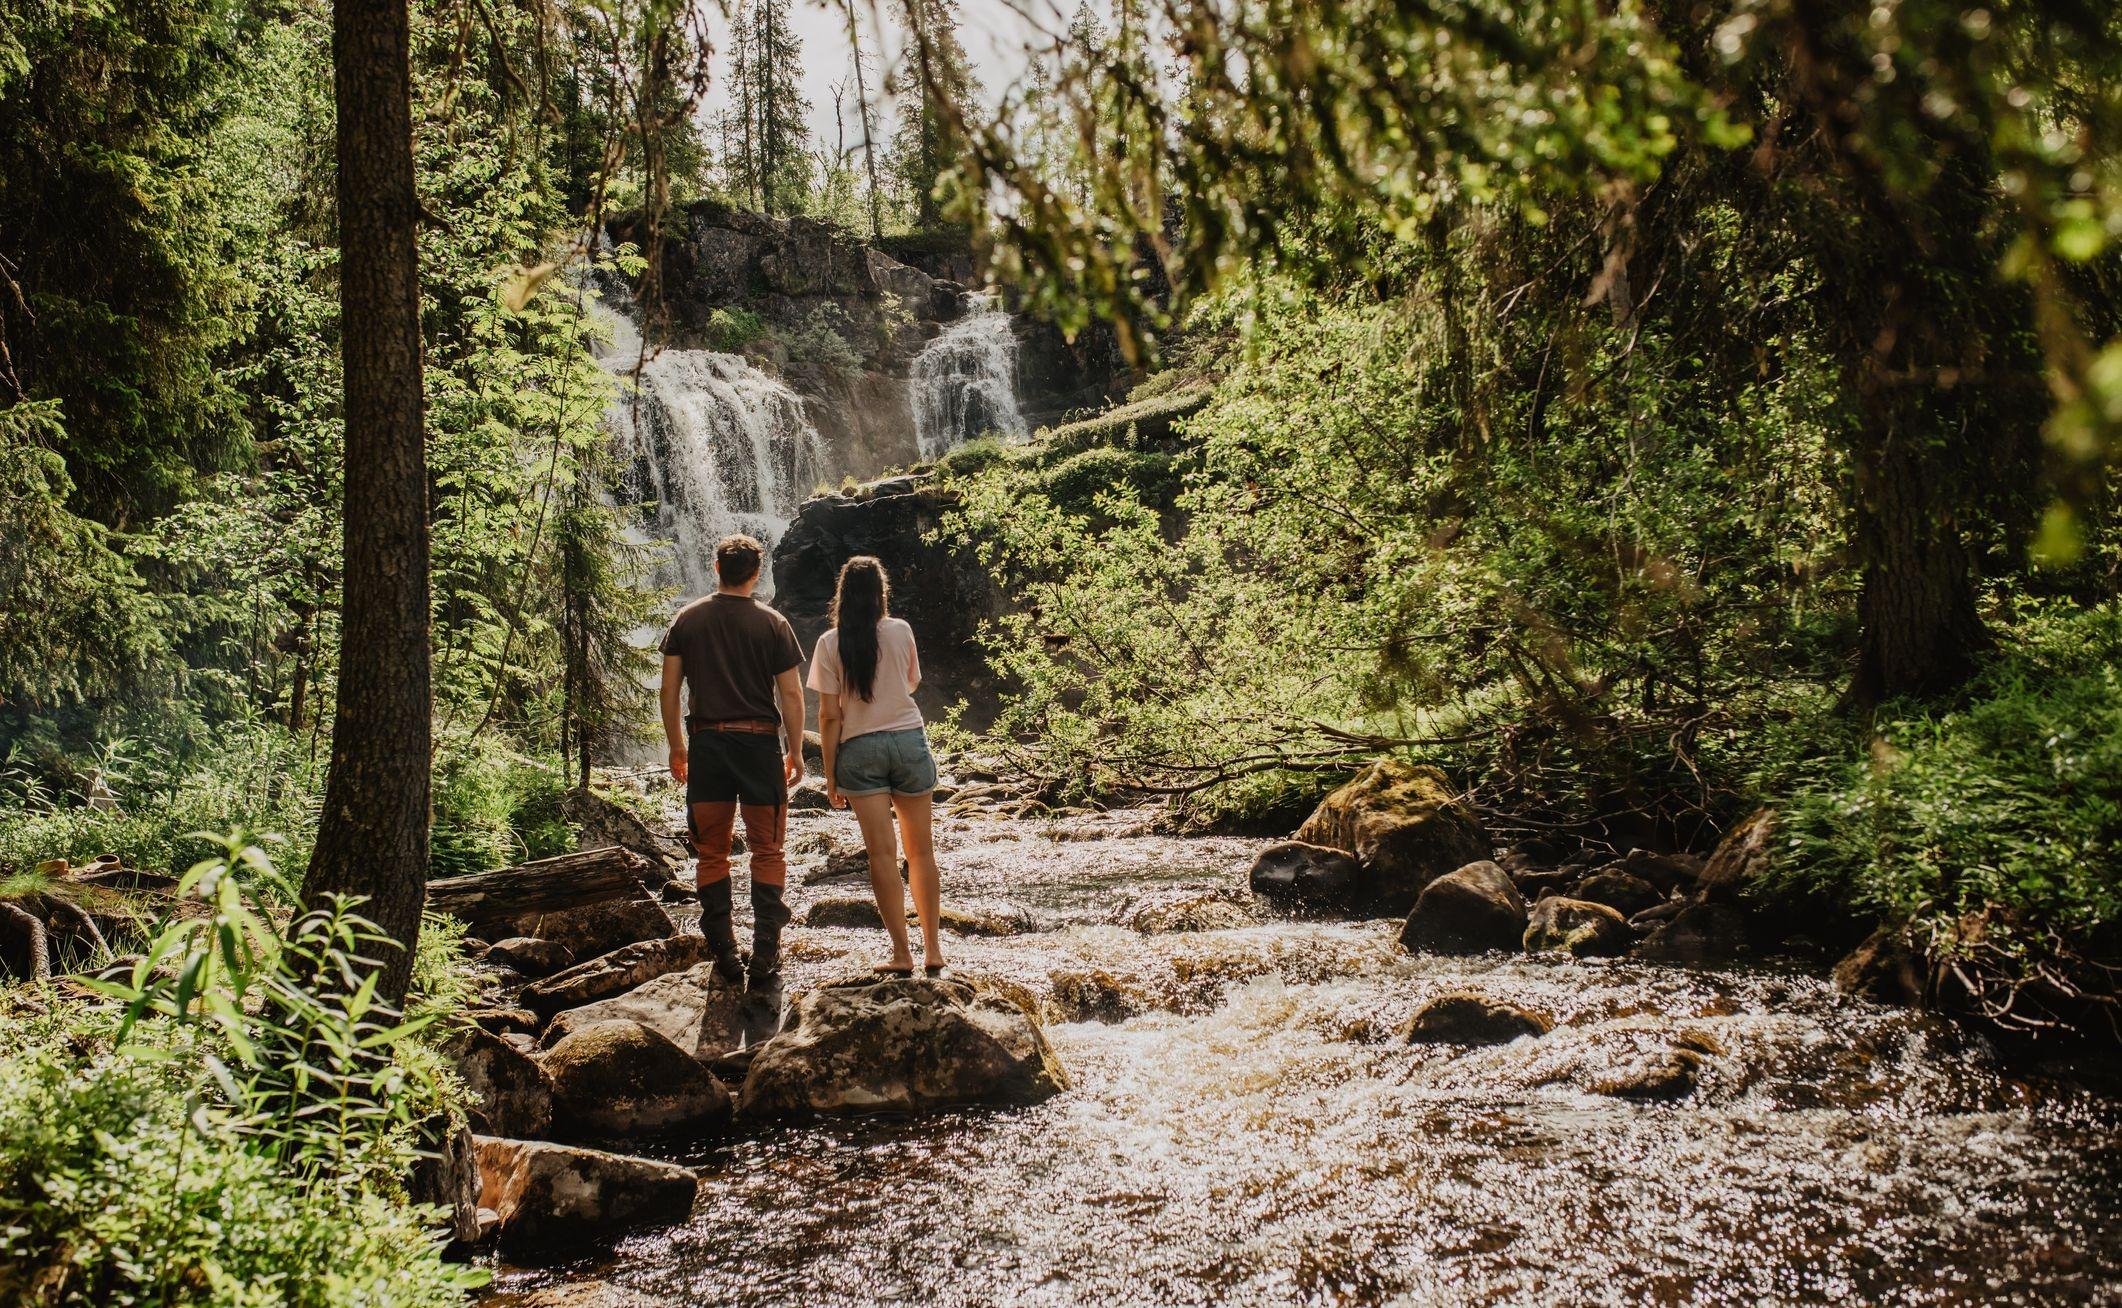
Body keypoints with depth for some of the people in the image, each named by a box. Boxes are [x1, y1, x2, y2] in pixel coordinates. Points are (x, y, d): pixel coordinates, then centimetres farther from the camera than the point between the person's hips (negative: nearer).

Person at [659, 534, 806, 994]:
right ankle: (766, 960, 0)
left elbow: (669, 688, 2)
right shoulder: (773, 624, -1)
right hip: (760, 743, -1)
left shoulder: (688, 619, 4)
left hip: (707, 743, 1)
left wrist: (675, 746, 11)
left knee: (712, 854, 10)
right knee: (768, 853, 6)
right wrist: (795, 751, 6)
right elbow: (791, 694, -4)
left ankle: (725, 958, 8)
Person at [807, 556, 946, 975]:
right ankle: (932, 949, 12)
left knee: (882, 854, -1)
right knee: (921, 850, 9)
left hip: (860, 750, -1)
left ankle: (901, 954, -2)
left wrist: (830, 773, 3)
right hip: (908, 740, 1)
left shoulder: (830, 644, -4)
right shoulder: (900, 631, 0)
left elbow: (829, 715, -4)